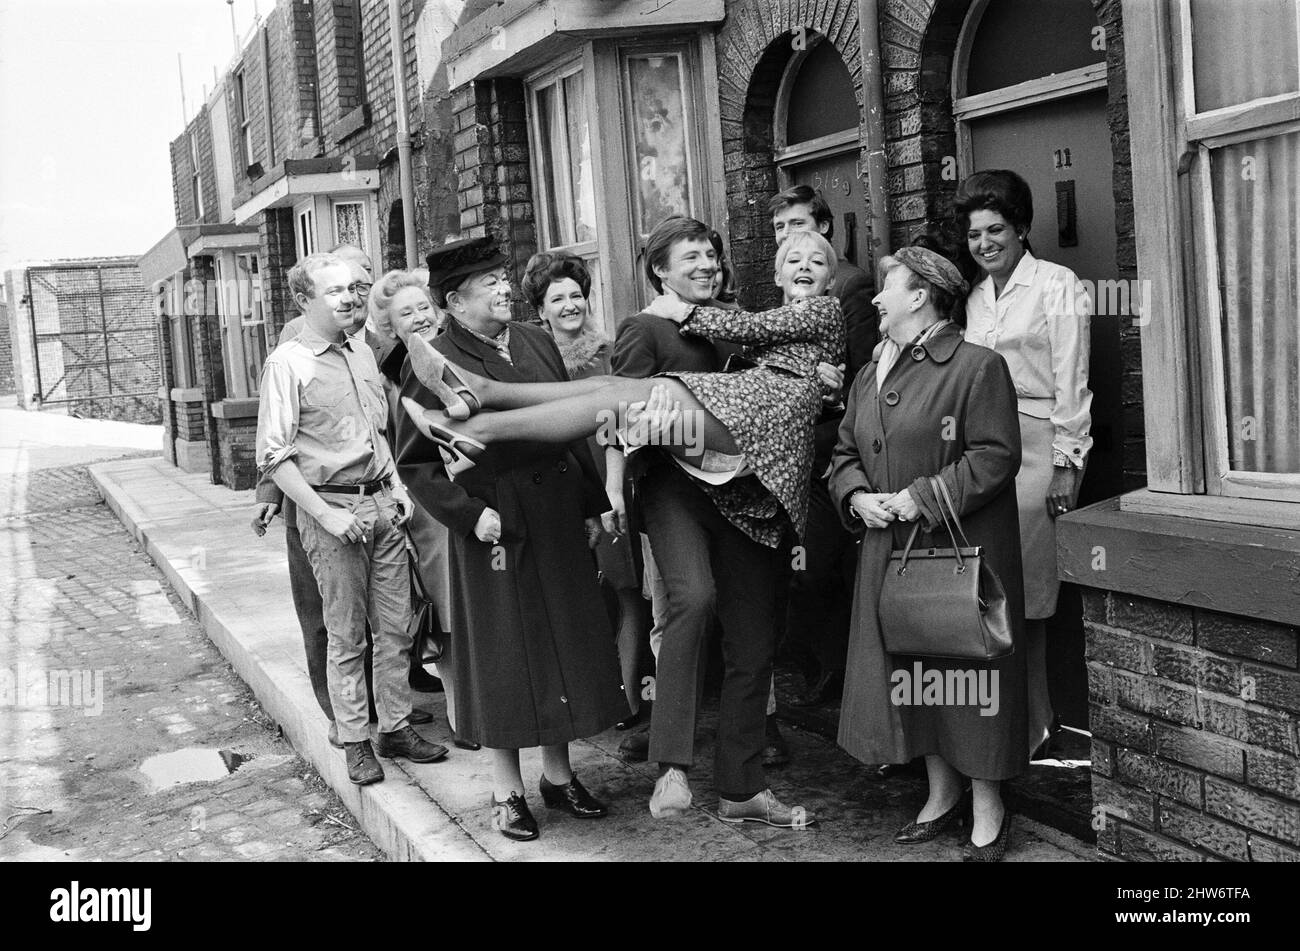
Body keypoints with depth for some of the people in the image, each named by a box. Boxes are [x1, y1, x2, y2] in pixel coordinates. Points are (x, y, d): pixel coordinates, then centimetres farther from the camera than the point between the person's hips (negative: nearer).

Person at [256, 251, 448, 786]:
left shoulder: (363, 354, 12)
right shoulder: (287, 364, -9)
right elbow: (274, 455, -12)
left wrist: (397, 488, 10)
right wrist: (327, 515, -17)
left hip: (383, 503, 6)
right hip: (331, 509, -6)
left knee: (395, 627, 9)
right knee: (346, 635, 2)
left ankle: (396, 727, 21)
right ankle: (354, 741, 14)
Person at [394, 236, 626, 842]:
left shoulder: (536, 342, 6)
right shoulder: (435, 364, -10)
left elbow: (571, 427, 11)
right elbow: (414, 463, -9)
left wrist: (592, 504, 9)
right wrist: (470, 514, -18)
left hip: (558, 516, 6)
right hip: (494, 524, -6)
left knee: (565, 642, 13)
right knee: (504, 655, 4)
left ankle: (558, 773, 28)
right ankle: (507, 790, 19)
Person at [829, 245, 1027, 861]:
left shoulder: (977, 367, -9)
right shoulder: (869, 377, 14)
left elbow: (995, 456, -15)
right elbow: (844, 455, 17)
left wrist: (920, 497, -18)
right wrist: (859, 498, -4)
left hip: (961, 550, -7)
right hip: (889, 551, 7)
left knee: (966, 675, 1)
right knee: (911, 672, 12)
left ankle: (987, 812, 14)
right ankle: (942, 793, 28)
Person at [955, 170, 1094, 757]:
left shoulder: (1055, 285, -2)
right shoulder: (975, 297, 16)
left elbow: (1071, 382, -6)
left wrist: (1067, 462, -11)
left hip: (1038, 447, -6)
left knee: (1024, 590, -5)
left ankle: (1032, 724, 7)